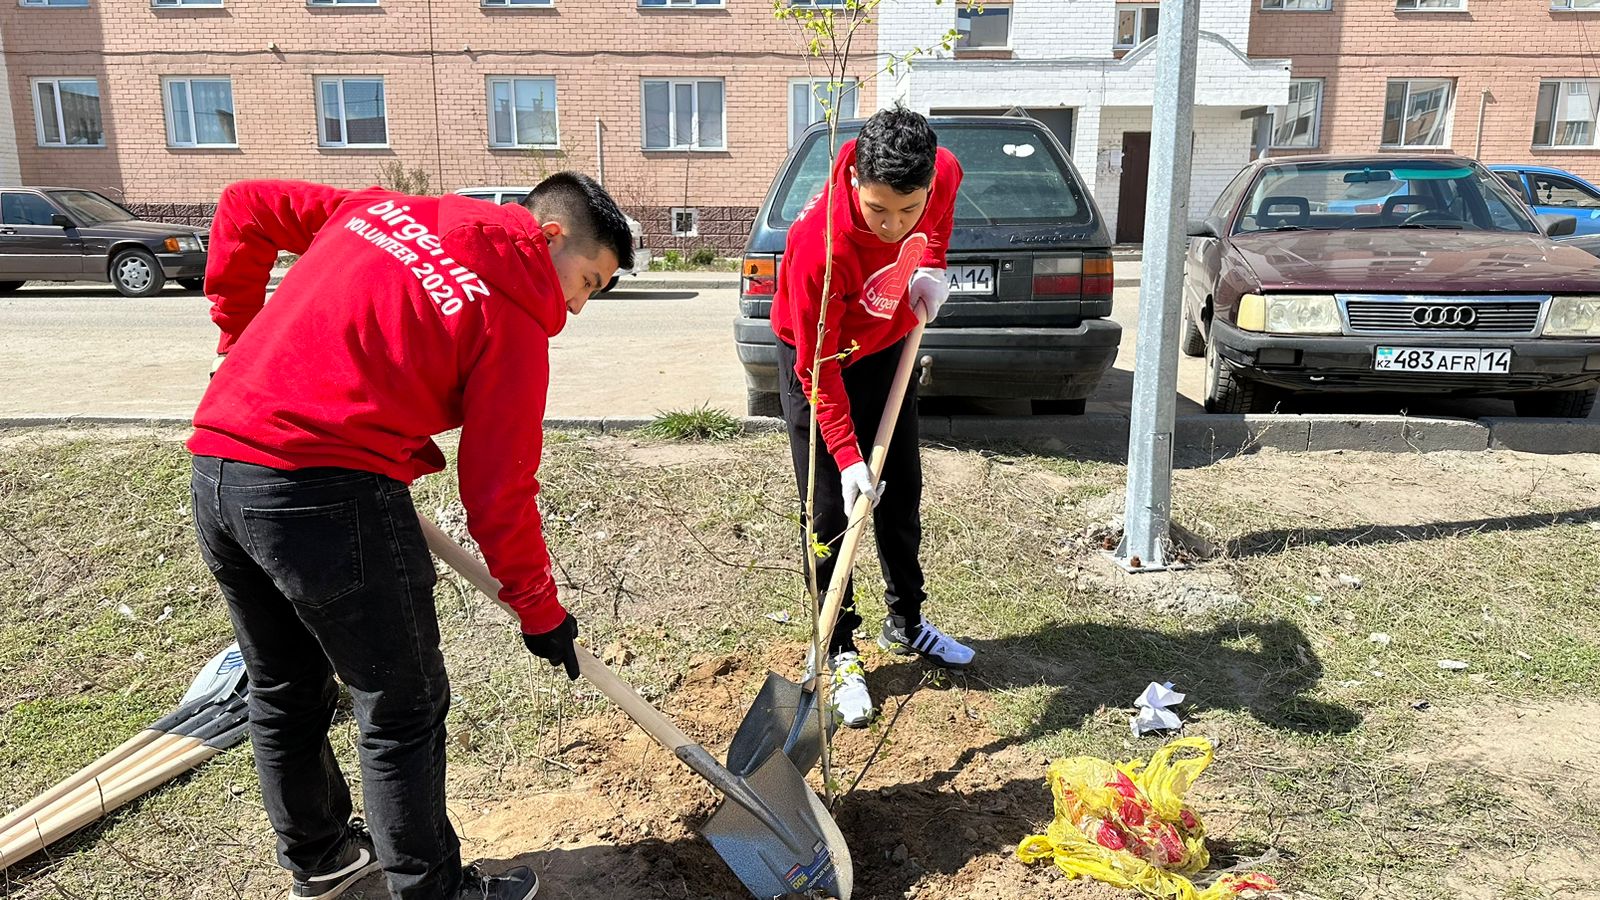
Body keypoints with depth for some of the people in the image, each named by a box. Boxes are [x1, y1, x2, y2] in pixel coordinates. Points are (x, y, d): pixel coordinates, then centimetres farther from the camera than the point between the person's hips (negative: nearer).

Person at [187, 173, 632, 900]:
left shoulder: (382, 208, 15)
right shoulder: (513, 317, -5)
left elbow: (244, 208, 20)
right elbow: (499, 497, -4)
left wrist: (243, 337, 26)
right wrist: (541, 612, 8)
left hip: (216, 466, 8)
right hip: (329, 494, -8)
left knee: (282, 694, 24)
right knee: (403, 712, 10)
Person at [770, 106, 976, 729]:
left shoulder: (944, 173, -23)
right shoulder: (819, 243, -38)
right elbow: (818, 368, -29)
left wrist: (932, 265, -9)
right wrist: (847, 455, -32)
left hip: (889, 349, 5)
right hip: (817, 361, -5)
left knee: (901, 495, 15)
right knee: (830, 513, -2)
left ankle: (905, 622, 34)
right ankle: (840, 655, 13)